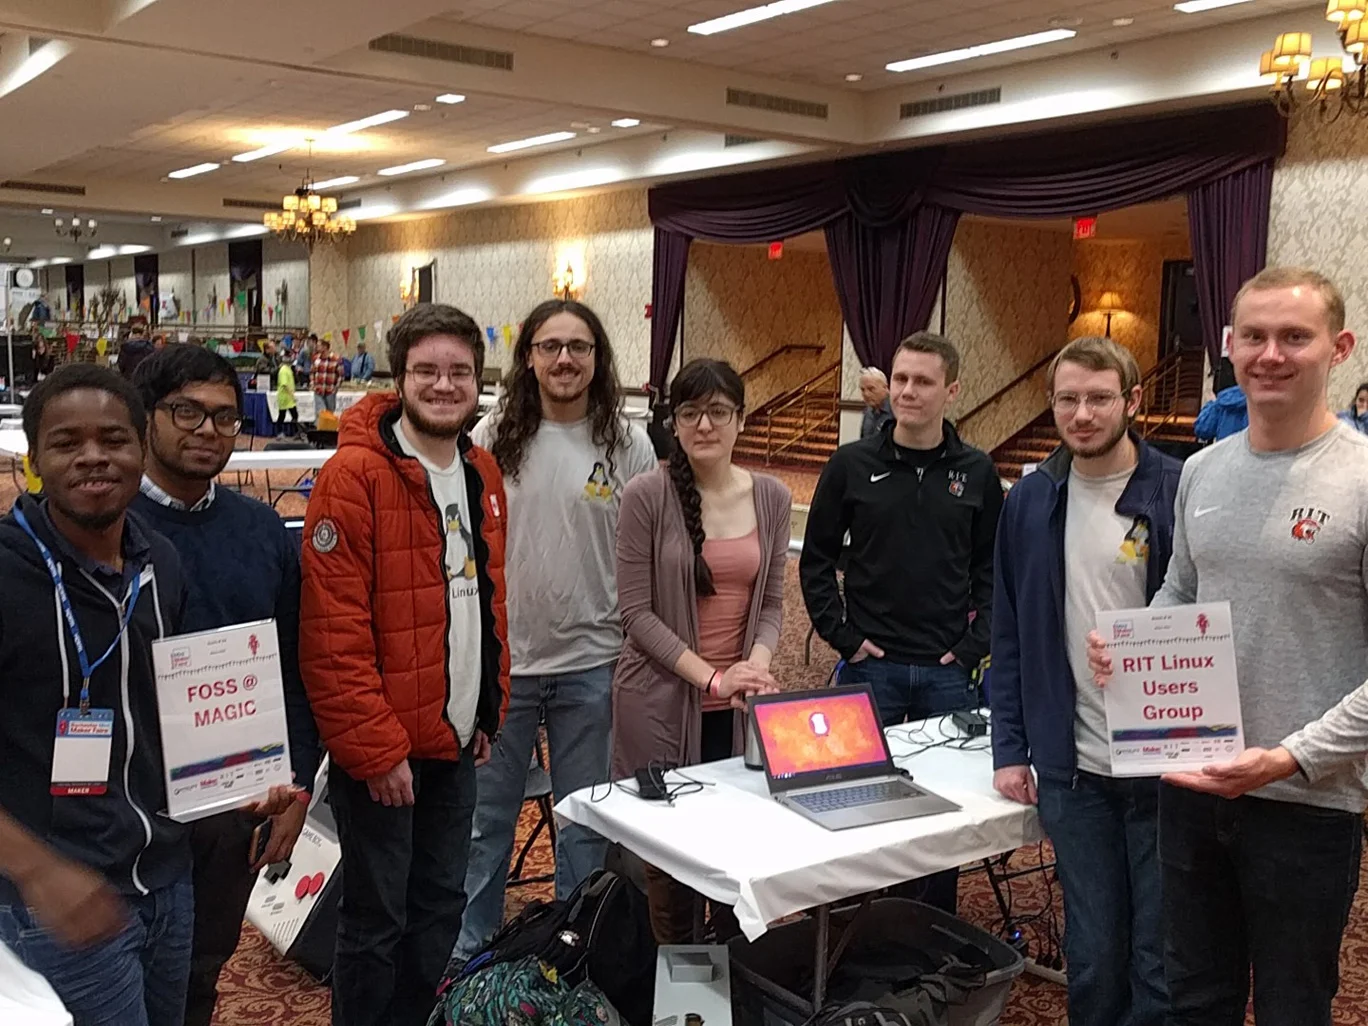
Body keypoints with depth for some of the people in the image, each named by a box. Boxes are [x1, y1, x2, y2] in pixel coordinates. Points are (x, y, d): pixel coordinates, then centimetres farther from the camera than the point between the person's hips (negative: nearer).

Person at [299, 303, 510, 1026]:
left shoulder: (482, 474, 7)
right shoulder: (354, 476, -16)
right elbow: (332, 633, -19)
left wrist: (489, 713, 13)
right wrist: (376, 748, -18)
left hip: (456, 742, 7)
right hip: (381, 749, -7)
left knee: (441, 907, 18)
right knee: (378, 922, 7)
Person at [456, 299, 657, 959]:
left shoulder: (628, 445, -2)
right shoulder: (492, 437, -1)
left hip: (591, 662, 0)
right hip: (501, 658, 1)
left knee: (586, 820, 13)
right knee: (486, 815, 12)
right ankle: (469, 951, 30)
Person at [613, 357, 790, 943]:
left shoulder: (771, 498, 4)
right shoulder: (647, 495, -8)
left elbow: (771, 601, 9)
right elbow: (637, 611, -9)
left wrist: (756, 665, -10)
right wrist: (711, 676, -16)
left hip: (738, 705, 4)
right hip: (660, 697, -3)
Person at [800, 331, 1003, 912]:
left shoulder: (977, 473, 3)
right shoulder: (852, 465, -1)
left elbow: (993, 568, 6)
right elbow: (816, 560, 3)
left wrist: (975, 645, -4)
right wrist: (842, 635, -4)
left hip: (948, 669, 1)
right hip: (870, 664, -1)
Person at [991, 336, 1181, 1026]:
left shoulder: (1179, 492, -7)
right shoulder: (1030, 501, 5)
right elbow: (1010, 635, 8)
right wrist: (1010, 749, 3)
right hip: (1072, 769, 3)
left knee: (1161, 964, 8)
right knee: (1092, 955, 12)